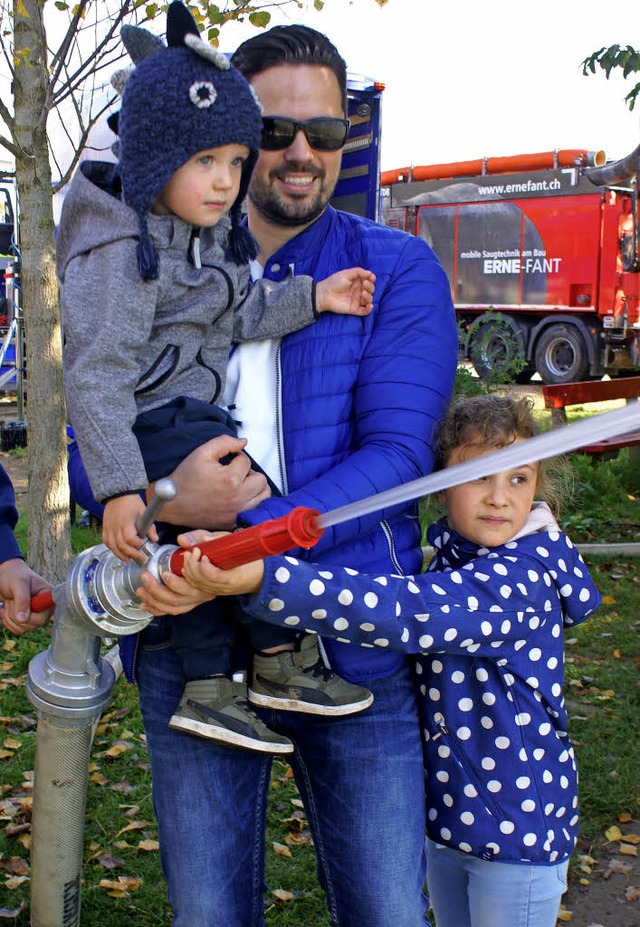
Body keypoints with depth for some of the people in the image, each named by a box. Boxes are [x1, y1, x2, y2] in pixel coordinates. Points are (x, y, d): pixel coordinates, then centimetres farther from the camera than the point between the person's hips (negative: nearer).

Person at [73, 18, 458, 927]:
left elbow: (396, 452, -11)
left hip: (351, 641, -1)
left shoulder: (398, 269, 1)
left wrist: (244, 539, -25)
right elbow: (90, 455, 4)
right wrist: (168, 502, -20)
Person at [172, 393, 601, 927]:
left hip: (519, 828, -8)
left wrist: (257, 576, -53)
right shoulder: (450, 565, -1)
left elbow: (396, 610, -43)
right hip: (448, 817, 8)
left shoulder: (518, 582, -28)